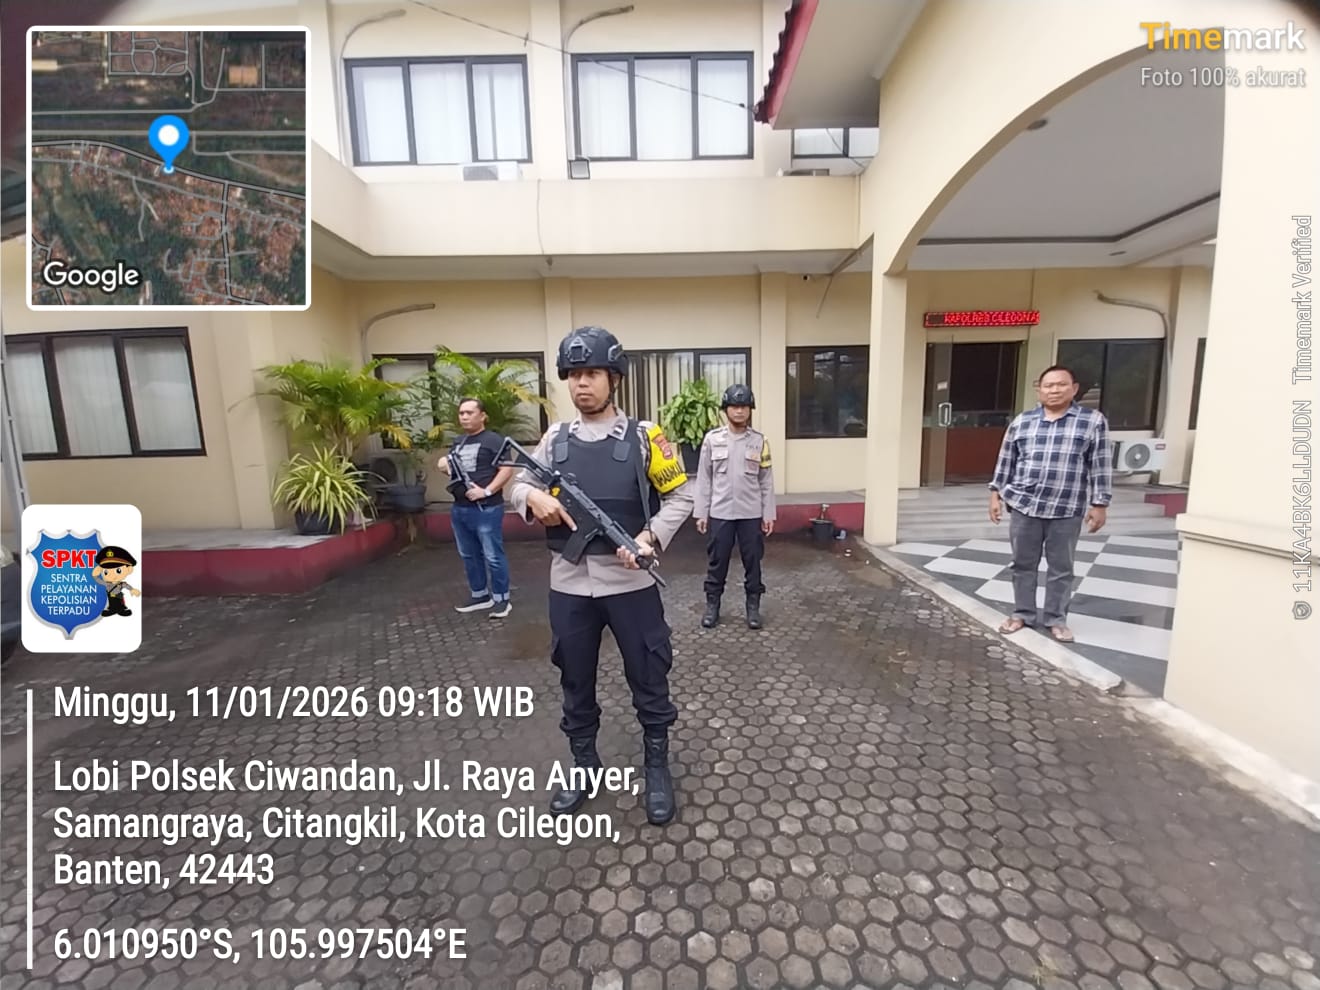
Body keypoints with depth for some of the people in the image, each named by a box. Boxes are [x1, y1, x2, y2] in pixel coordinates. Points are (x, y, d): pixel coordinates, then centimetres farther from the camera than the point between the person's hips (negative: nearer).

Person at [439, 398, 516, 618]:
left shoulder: (493, 440, -7)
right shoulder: (458, 442, 17)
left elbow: (507, 469, -15)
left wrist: (487, 491, -22)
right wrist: (445, 466, 5)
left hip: (486, 509, -8)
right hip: (459, 509, 8)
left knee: (493, 556, -2)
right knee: (469, 556, 16)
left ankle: (502, 599, 11)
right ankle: (480, 595, 30)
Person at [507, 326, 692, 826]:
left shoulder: (643, 436, -4)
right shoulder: (554, 439, 4)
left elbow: (680, 494, 0)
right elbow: (517, 484, 12)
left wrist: (652, 538, -16)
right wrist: (532, 497, -12)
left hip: (630, 581, -2)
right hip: (568, 584, 3)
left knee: (649, 679, 13)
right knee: (576, 681, 18)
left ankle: (657, 767, 37)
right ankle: (583, 764, 42)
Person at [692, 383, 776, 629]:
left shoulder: (760, 441, 1)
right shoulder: (712, 439, -1)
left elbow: (766, 480, 3)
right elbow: (704, 478, 0)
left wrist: (768, 514, 0)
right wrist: (700, 512, -2)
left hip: (751, 514, 1)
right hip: (719, 513, 0)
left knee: (753, 562, 10)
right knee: (717, 562, 9)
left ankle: (753, 607, 26)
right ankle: (712, 605, 25)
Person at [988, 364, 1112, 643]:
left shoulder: (1093, 421, 0)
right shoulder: (1021, 422, 6)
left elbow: (1101, 466, -1)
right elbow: (1006, 462, 9)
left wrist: (1099, 505, -4)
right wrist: (996, 494, 6)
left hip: (1067, 511, -1)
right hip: (1023, 506, 2)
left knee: (1061, 568, 9)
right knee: (1023, 564, 11)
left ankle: (1056, 619, 24)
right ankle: (1022, 613, 24)